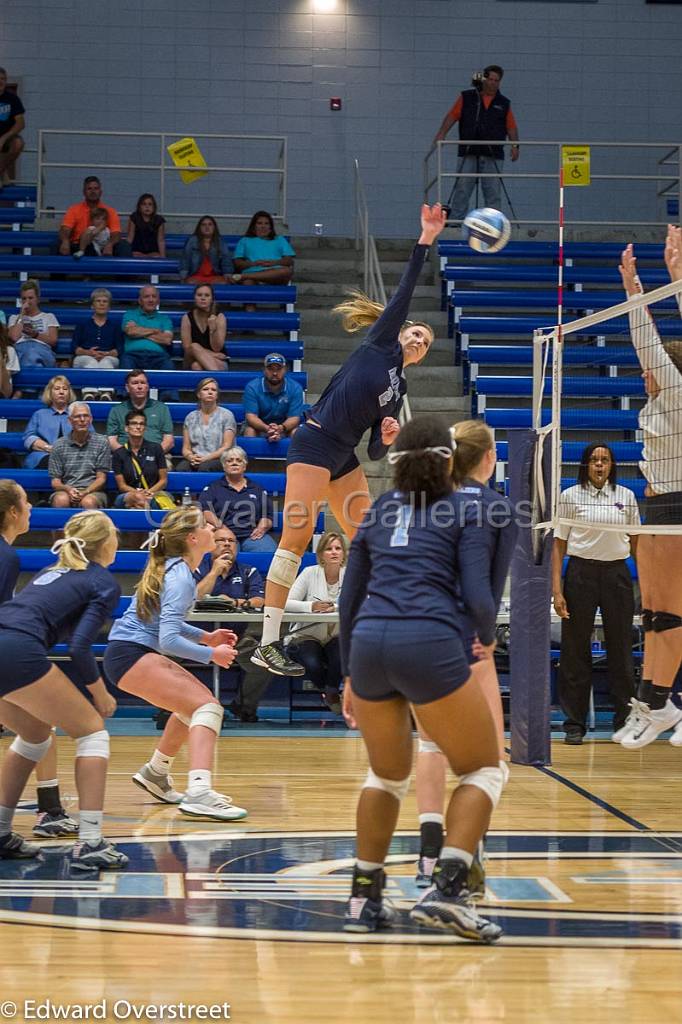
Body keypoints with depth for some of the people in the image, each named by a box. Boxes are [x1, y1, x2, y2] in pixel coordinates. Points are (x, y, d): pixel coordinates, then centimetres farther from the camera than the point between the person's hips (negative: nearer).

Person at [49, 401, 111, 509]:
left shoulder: (101, 443, 6)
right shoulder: (59, 445, 9)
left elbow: (101, 478, 4)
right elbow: (55, 482, 8)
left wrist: (85, 492, -15)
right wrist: (68, 489, -16)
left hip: (92, 491, -1)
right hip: (66, 491, 1)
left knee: (88, 502, -36)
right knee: (61, 500, -35)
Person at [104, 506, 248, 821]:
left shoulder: (171, 567, 13)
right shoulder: (180, 576, -16)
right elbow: (168, 639, -24)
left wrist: (205, 637, 17)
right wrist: (211, 655, -13)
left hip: (140, 651, 10)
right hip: (130, 655, -10)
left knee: (197, 699, 25)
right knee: (208, 707, -21)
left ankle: (155, 773, 36)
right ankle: (198, 793, -38)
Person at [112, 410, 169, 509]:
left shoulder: (155, 449, 8)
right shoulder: (118, 454, 8)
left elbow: (163, 480, 9)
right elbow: (121, 485, 5)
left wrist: (149, 492, -10)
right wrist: (137, 492, -16)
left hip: (153, 497, 0)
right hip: (126, 497, 0)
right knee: (137, 497, -39)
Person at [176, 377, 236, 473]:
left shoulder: (226, 415, 7)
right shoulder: (191, 417, 16)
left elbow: (226, 447, -1)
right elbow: (186, 448, 12)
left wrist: (207, 458, -16)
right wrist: (191, 457, -12)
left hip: (219, 461, -2)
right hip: (195, 461, 2)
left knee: (205, 467, -38)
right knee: (182, 468, -33)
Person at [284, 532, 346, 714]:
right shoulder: (310, 573, -7)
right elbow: (287, 603, -13)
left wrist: (335, 608, -34)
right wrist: (311, 606, -30)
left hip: (336, 637, 1)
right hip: (306, 636, -1)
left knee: (341, 657, -31)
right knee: (312, 665, -30)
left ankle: (332, 692, 5)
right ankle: (326, 690, 9)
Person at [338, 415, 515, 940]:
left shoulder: (379, 511, 22)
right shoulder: (467, 508, 8)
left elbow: (349, 600, 22)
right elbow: (477, 597, -3)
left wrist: (351, 676, 30)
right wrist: (489, 636, 19)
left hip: (368, 643, 5)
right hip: (430, 645, -5)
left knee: (387, 775, 25)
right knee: (484, 771, 10)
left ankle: (365, 897, 22)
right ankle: (448, 890, -6)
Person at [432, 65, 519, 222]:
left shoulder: (504, 103, 13)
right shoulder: (466, 97, 9)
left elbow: (511, 126, 9)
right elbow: (451, 116, 3)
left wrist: (514, 145, -6)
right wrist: (441, 135, -10)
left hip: (493, 156, 1)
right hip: (468, 154, -1)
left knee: (493, 194, 1)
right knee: (461, 191, -3)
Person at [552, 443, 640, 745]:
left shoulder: (626, 496, 8)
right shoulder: (570, 497, 1)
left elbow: (636, 542, 13)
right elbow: (559, 544, 2)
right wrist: (556, 589, -5)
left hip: (617, 573, 2)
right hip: (581, 572, -2)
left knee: (621, 649, 3)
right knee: (575, 650, 0)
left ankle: (625, 720, 11)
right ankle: (574, 723, 7)